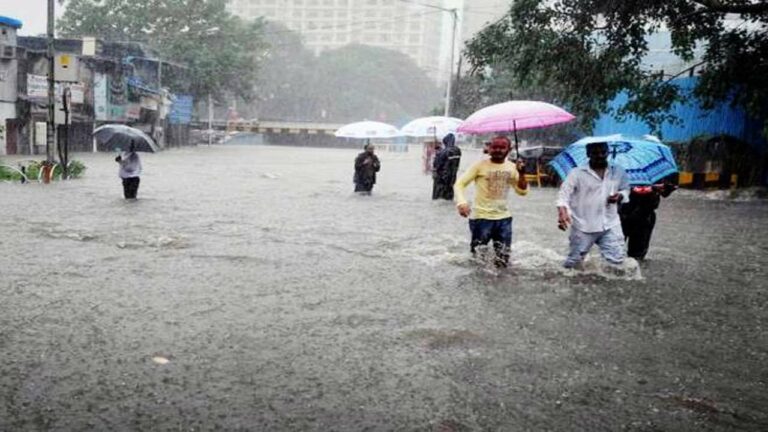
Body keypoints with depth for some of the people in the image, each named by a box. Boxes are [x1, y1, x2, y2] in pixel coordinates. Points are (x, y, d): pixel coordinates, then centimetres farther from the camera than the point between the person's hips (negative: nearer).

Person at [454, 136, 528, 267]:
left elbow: (522, 191, 6)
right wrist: (461, 202, -28)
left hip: (504, 218, 4)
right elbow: (459, 184, -9)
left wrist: (521, 174, -11)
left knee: (502, 262, 6)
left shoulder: (512, 167, 5)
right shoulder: (480, 165, -7)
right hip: (481, 217, -4)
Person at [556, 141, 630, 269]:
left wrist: (620, 196, -8)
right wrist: (562, 212, -31)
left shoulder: (618, 172, 5)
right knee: (573, 262, 6)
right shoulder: (577, 173, -7)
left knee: (616, 261, -1)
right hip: (583, 226, -3)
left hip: (610, 225, 3)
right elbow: (564, 193, -12)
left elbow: (625, 189, 18)